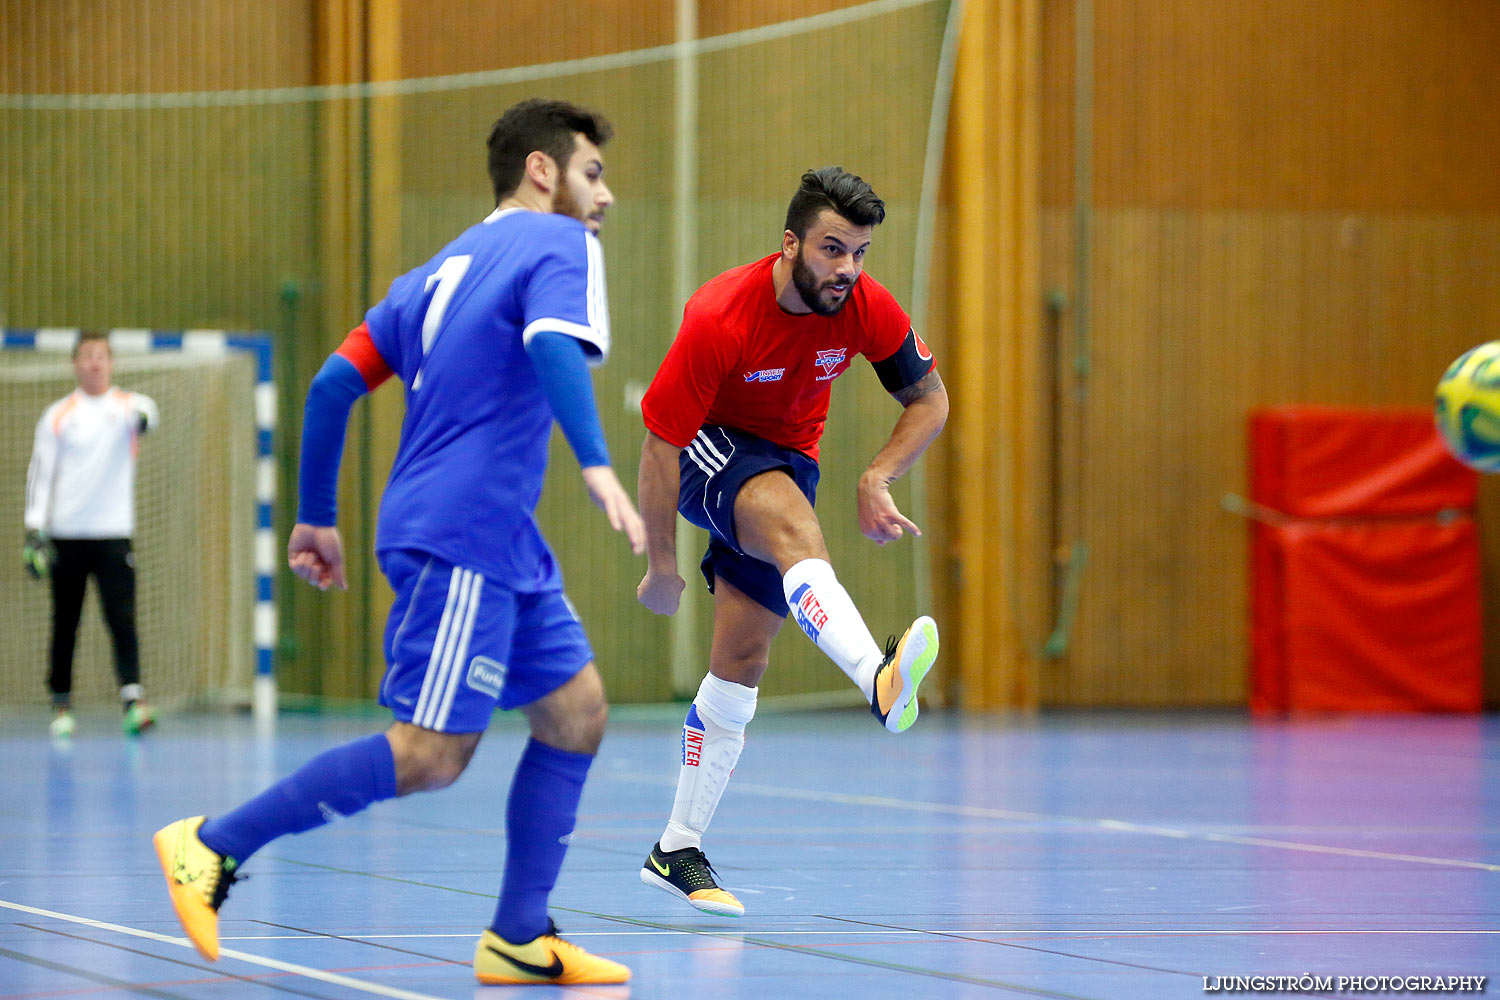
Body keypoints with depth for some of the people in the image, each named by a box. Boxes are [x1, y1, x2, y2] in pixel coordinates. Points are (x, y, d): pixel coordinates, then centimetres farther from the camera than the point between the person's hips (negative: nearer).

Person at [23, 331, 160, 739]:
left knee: (122, 618, -12)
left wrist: (142, 417, -45)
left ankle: (133, 699, -21)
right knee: (65, 624, 7)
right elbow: (40, 473, 5)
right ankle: (61, 705, 16)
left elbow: (144, 411, -20)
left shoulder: (126, 404, 5)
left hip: (113, 533, -1)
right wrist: (34, 530, -3)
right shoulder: (58, 415, 7)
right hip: (66, 535, 1)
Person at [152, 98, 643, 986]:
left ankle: (519, 939, 5)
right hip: (461, 536, -10)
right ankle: (216, 846, -6)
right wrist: (597, 465, -36)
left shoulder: (443, 269, 21)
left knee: (577, 716, 8)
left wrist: (317, 516, 21)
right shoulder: (558, 245, -3)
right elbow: (553, 345, -25)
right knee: (430, 756, -11)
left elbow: (334, 384, 17)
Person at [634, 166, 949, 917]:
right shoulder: (719, 318, -28)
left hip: (788, 459, 5)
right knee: (793, 525, -38)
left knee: (741, 662, 2)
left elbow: (929, 399, -1)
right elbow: (660, 442, -22)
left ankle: (678, 852, 13)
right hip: (710, 449, -5)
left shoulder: (867, 308, -15)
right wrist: (661, 567, -17)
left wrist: (877, 478, -17)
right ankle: (878, 679, -64)